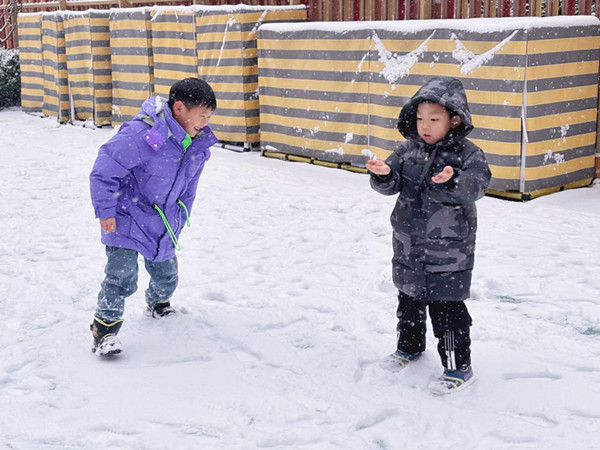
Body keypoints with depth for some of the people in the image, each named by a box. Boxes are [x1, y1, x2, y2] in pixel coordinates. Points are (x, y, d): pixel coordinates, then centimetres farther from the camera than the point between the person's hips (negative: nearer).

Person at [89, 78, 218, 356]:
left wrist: (178, 222, 15)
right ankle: (105, 328, 2)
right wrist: (106, 211, -19)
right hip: (126, 221, -7)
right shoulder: (142, 134, -28)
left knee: (167, 275, 20)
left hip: (162, 225, 7)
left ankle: (158, 303, 51)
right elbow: (105, 169, -23)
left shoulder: (197, 146, -2)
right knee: (122, 277, -16)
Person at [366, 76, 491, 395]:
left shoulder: (467, 154, -10)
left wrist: (452, 181, -43)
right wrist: (383, 175, -21)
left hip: (448, 251, -5)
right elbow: (391, 185, 2)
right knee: (409, 300, 21)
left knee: (446, 308, -1)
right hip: (409, 246, 6)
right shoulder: (408, 150, 3)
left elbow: (476, 186, -24)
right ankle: (409, 348, 43)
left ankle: (459, 368, 12)